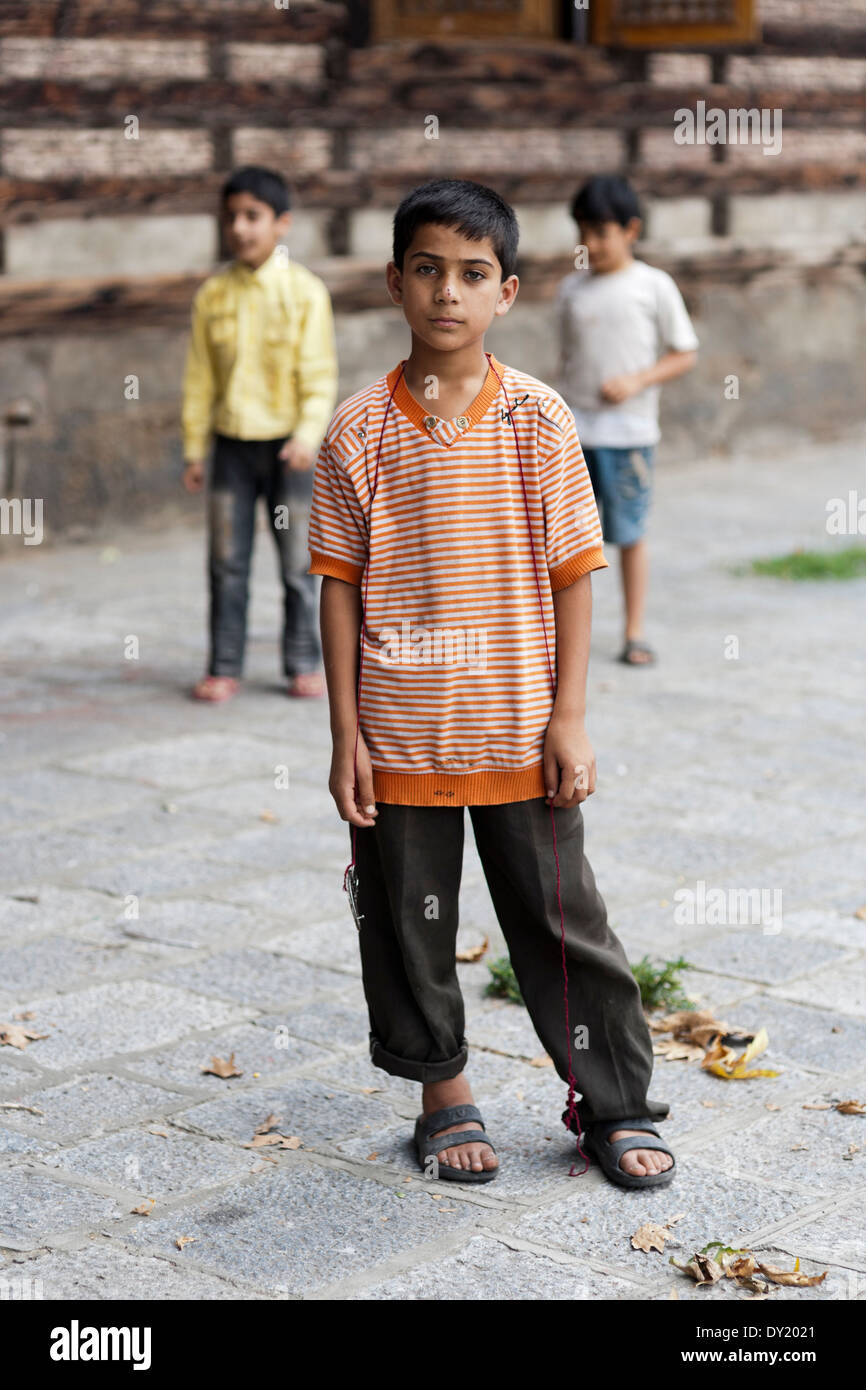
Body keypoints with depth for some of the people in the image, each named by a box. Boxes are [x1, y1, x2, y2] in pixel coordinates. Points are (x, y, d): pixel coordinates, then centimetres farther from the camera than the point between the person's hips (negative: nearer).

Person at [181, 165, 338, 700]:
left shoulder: (305, 291, -6)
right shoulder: (213, 294, 2)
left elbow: (319, 374, -8)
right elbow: (200, 376, 6)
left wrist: (308, 435, -20)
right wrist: (195, 448, 5)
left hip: (288, 444, -2)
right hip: (232, 443, 2)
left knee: (298, 562, 5)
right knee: (227, 563, 4)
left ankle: (304, 663, 17)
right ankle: (225, 667, 12)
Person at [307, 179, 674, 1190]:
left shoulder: (539, 419, -3)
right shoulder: (359, 432, -3)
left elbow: (573, 576, 0)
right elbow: (341, 587, 0)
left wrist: (569, 717, -5)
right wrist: (346, 736, -3)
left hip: (520, 731, 0)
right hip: (398, 737, 1)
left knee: (561, 919, 8)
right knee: (409, 926, 11)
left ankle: (614, 1105, 23)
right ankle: (443, 1094, 31)